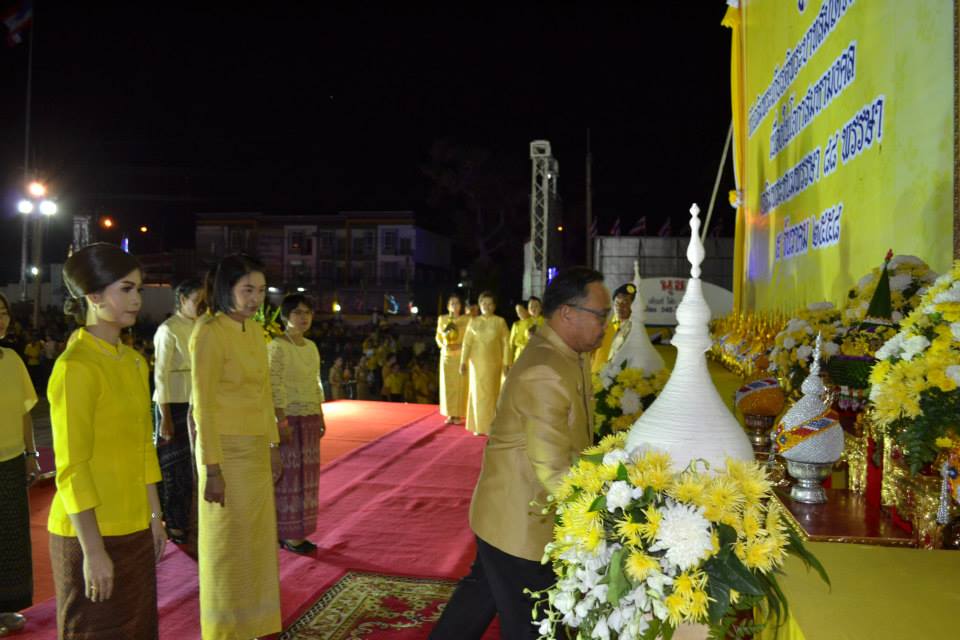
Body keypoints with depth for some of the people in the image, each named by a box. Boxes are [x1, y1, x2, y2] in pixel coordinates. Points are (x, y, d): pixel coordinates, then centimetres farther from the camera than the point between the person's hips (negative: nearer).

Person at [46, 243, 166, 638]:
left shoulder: (134, 361, 8)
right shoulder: (75, 367, -16)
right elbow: (71, 469, -17)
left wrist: (155, 516, 13)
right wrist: (93, 550, -17)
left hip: (135, 530, 7)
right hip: (92, 533, -7)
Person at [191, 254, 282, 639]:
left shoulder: (255, 330, 8)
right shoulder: (209, 333, -14)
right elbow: (203, 406, -16)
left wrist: (274, 446, 13)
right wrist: (212, 468, -16)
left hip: (256, 448, 7)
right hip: (226, 449, -7)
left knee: (255, 540, 17)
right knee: (228, 545, 7)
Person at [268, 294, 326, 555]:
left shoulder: (311, 347, 11)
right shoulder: (278, 347, -11)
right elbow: (275, 388, -16)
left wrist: (321, 417, 13)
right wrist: (281, 421, -20)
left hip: (311, 418, 8)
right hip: (290, 418, -7)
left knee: (306, 475, 11)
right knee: (288, 476, 1)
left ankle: (296, 531, 21)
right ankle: (288, 534, 11)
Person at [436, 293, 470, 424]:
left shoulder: (467, 319, -3)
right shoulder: (442, 319, 7)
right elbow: (438, 337, 12)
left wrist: (459, 345, -17)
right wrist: (443, 345, -7)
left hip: (461, 356, -3)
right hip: (446, 355, 3)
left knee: (460, 384, -3)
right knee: (447, 384, 2)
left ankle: (458, 414, 4)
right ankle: (450, 414, 9)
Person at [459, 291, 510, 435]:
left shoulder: (500, 322, 1)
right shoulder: (473, 322, 6)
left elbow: (506, 343, -1)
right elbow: (467, 343, 3)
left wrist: (506, 363, -7)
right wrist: (463, 362, -6)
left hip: (493, 362, -2)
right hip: (477, 362, 2)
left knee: (491, 392, 0)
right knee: (477, 392, 4)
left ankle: (491, 426, 6)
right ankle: (479, 426, 11)